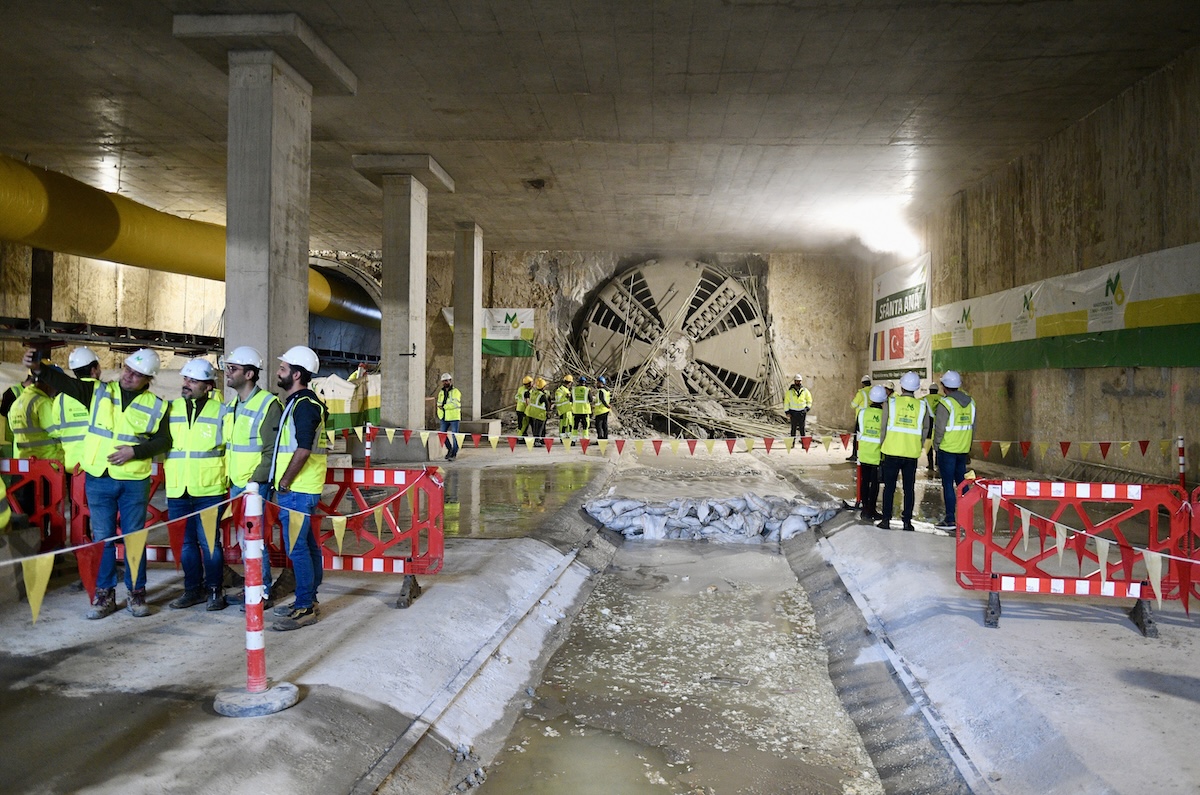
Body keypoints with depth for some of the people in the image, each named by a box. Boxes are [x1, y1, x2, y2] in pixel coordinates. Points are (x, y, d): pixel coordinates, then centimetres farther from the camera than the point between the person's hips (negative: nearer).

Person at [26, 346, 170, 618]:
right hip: (99, 479, 1)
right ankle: (104, 595, 17)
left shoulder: (156, 405, 2)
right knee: (102, 538, 7)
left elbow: (163, 441, 1)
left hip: (135, 482, -1)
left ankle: (137, 594, 16)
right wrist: (40, 367, -19)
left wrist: (135, 450, -13)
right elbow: (66, 383, -3)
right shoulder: (99, 392, 5)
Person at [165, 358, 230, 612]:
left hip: (209, 490, -4)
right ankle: (193, 589, 23)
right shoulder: (171, 409, 8)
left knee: (209, 542, 0)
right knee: (185, 543, 11)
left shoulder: (220, 411, -1)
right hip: (177, 490, 4)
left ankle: (214, 590, 13)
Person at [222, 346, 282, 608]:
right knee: (243, 539, 14)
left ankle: (264, 593, 6)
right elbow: (228, 444, 18)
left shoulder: (268, 404, -13)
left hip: (255, 485, -8)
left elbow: (271, 451, -15)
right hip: (235, 484, 8)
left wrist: (254, 481, -18)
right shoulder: (230, 406, 12)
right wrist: (228, 477, 9)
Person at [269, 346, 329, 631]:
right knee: (307, 545, 14)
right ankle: (309, 601, 23)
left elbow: (302, 449, -23)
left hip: (297, 490, -10)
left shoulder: (304, 404, -15)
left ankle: (305, 608, 1)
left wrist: (283, 483, -15)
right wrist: (283, 483, 17)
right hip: (299, 490, 10)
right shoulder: (298, 402, 17)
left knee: (297, 547, -6)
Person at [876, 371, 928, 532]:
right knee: (909, 488, 9)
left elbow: (883, 428, -3)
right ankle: (907, 521, 11)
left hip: (892, 451, -1)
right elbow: (924, 432, 6)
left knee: (889, 486, 6)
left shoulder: (890, 403, -6)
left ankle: (886, 520, 8)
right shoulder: (922, 406, 0)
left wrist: (882, 446, 9)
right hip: (912, 453, 1)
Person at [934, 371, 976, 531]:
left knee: (948, 484, -1)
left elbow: (939, 429, -13)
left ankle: (950, 520, 1)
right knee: (962, 482, 15)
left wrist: (936, 446, 0)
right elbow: (972, 427, 13)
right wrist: (968, 448, 20)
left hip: (947, 450, -6)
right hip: (963, 450, 6)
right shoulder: (970, 402, 7)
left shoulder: (945, 403, -14)